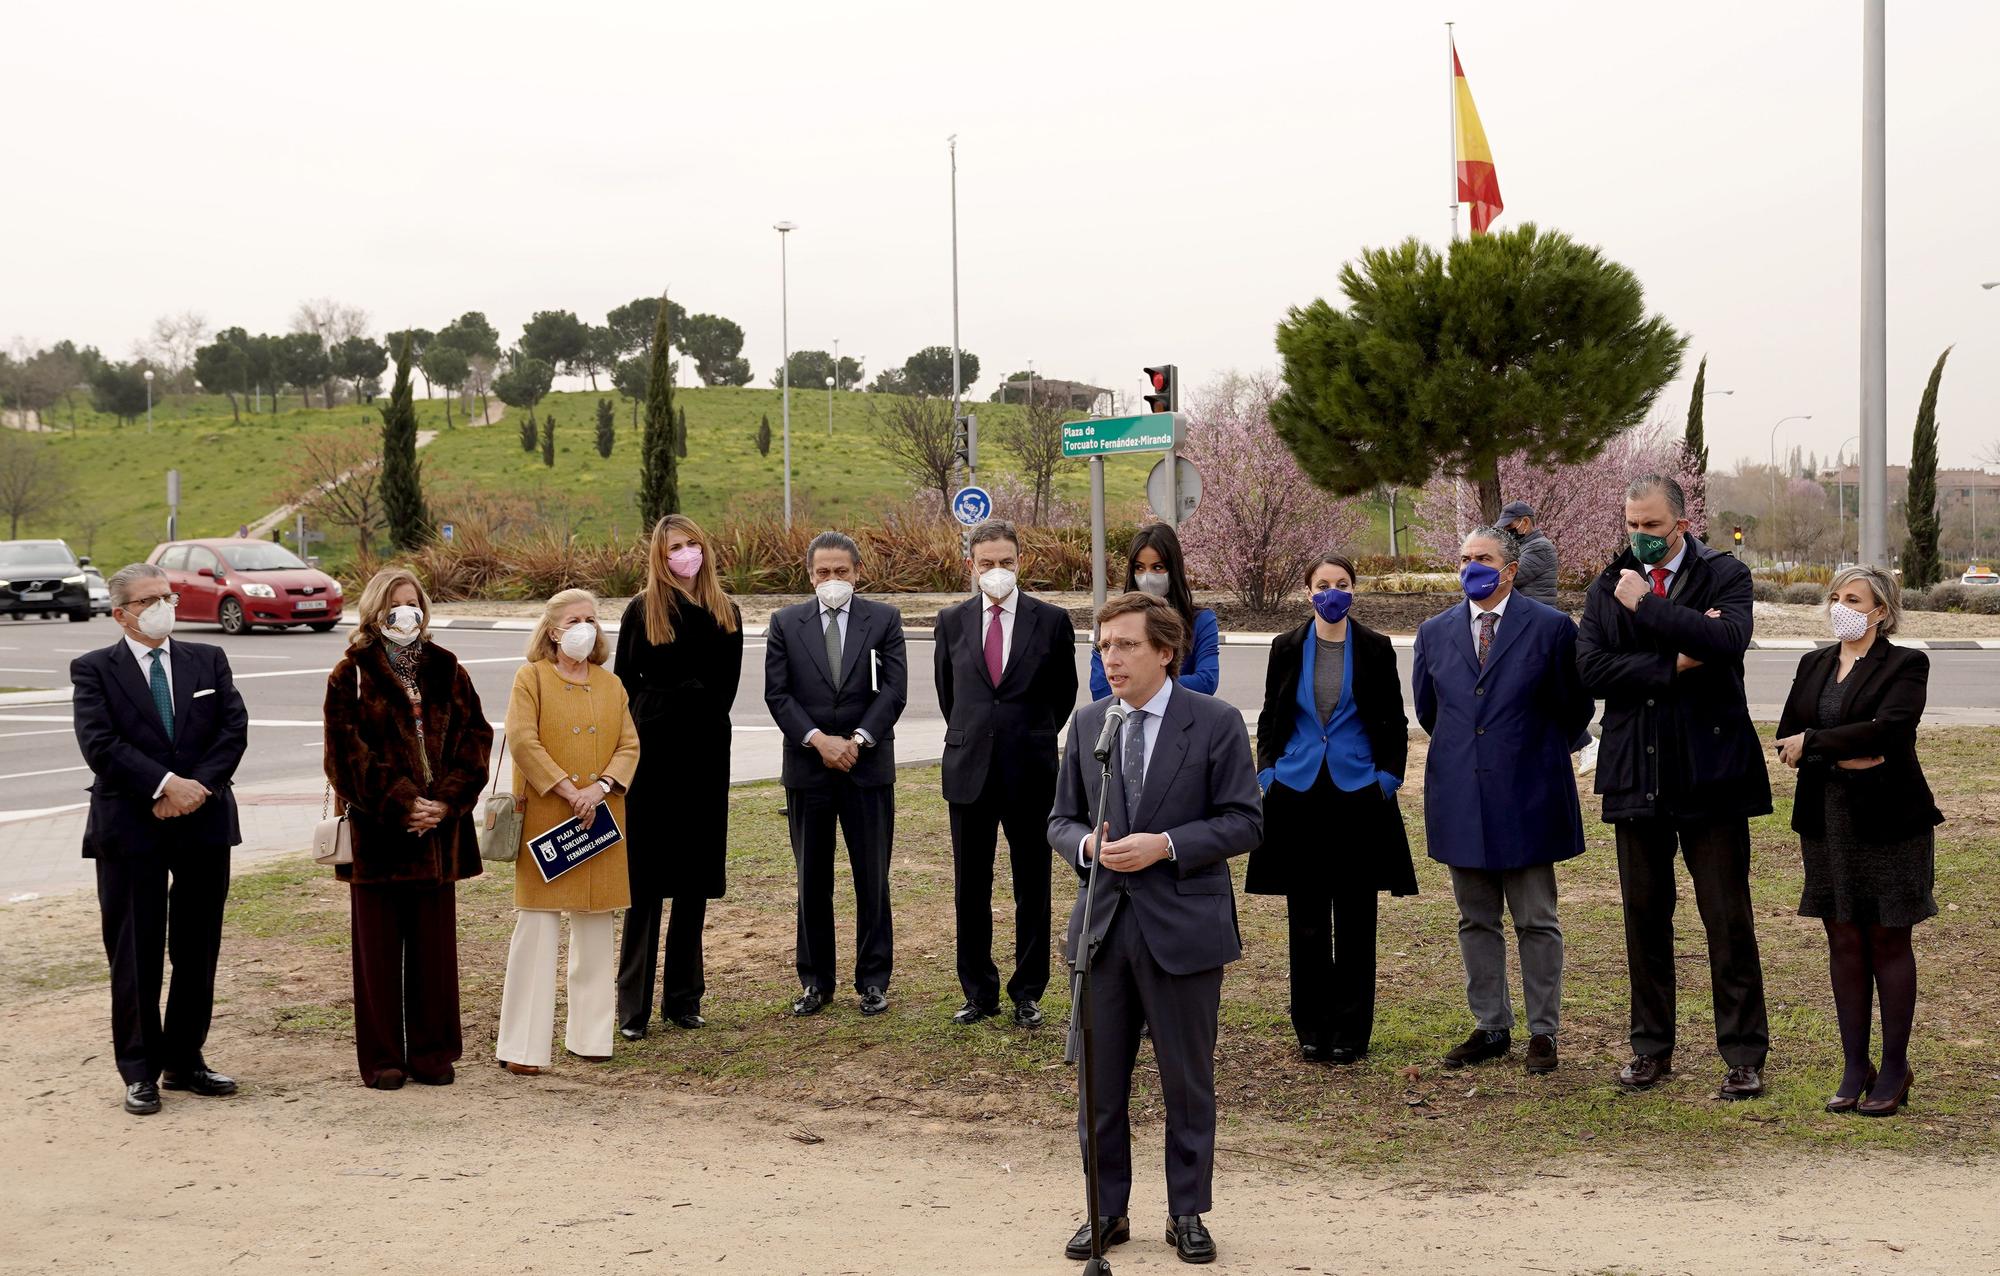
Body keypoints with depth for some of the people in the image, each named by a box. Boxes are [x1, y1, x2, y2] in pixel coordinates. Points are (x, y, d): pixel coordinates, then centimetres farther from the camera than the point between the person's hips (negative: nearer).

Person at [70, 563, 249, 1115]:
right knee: (135, 955, 2)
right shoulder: (94, 670, 0)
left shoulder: (208, 661, 10)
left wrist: (198, 786, -14)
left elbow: (235, 728, 1)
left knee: (198, 951, 8)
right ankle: (139, 1072, 11)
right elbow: (100, 743, -12)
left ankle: (185, 1061, 20)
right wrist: (167, 785, -20)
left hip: (204, 822, 3)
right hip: (130, 828, -3)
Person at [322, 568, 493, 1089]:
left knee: (434, 944, 6)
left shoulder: (447, 672, 10)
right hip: (375, 830, -3)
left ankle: (432, 1053, 15)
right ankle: (382, 1058, 9)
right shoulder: (351, 675, 0)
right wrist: (399, 803, -16)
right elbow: (348, 752, -8)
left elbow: (474, 739, 4)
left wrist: (447, 801, -10)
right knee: (378, 945, 2)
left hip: (438, 828, 3)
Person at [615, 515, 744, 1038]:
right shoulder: (642, 610, 0)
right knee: (645, 877, -2)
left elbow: (725, 687, 6)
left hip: (705, 754, 3)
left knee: (695, 878, 7)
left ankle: (683, 997, 14)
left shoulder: (725, 613, 9)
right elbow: (625, 682, 0)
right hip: (654, 753, -3)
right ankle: (634, 1006, 1)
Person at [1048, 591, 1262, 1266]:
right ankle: (1106, 1211, 23)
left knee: (1187, 1081, 8)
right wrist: (1085, 845, -11)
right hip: (1103, 926, 4)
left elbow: (1245, 821, -7)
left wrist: (1165, 845, -19)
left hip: (1183, 929, -4)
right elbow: (1061, 818, 13)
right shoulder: (1087, 723, 7)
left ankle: (1188, 1214, 22)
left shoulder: (1215, 723, -6)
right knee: (1099, 1081, 9)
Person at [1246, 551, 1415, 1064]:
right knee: (1306, 920, 4)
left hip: (1358, 796, -1)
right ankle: (1312, 1029, 13)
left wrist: (1387, 779, -3)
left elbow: (1395, 724, 7)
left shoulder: (1375, 649, 2)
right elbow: (1269, 720, 12)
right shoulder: (1287, 648, 6)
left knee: (1355, 921, 2)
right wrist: (1267, 776, 2)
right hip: (1298, 796, 1)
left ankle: (1351, 1031, 10)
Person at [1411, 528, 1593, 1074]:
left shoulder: (1550, 628, -5)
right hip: (1461, 799, 4)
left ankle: (1543, 1031, 13)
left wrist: (1537, 753, 9)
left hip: (1526, 797, -4)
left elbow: (1574, 707, 3)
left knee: (1537, 923, 5)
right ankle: (1490, 1028, 21)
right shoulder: (1435, 633, 7)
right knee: (1476, 921, 11)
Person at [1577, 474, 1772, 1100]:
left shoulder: (1724, 575, -1)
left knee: (1727, 918, 0)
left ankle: (1744, 1054, 7)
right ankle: (1651, 1047, 22)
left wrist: (1648, 605, -17)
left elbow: (1728, 639, -21)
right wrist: (1674, 664, -13)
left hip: (1710, 772, -3)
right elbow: (1590, 668, -6)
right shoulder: (1609, 585, 8)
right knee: (1644, 916, 11)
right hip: (1636, 776, 4)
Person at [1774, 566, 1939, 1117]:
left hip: (1887, 820, -5)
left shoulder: (1905, 664, -5)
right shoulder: (1814, 664, 12)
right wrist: (1842, 757, -13)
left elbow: (1888, 729, -20)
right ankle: (1854, 1068, 14)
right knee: (1844, 941, 7)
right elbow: (1786, 737, 4)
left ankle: (1894, 1070, 11)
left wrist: (1813, 744, -14)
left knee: (1888, 942, 2)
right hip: (1828, 819, 5)